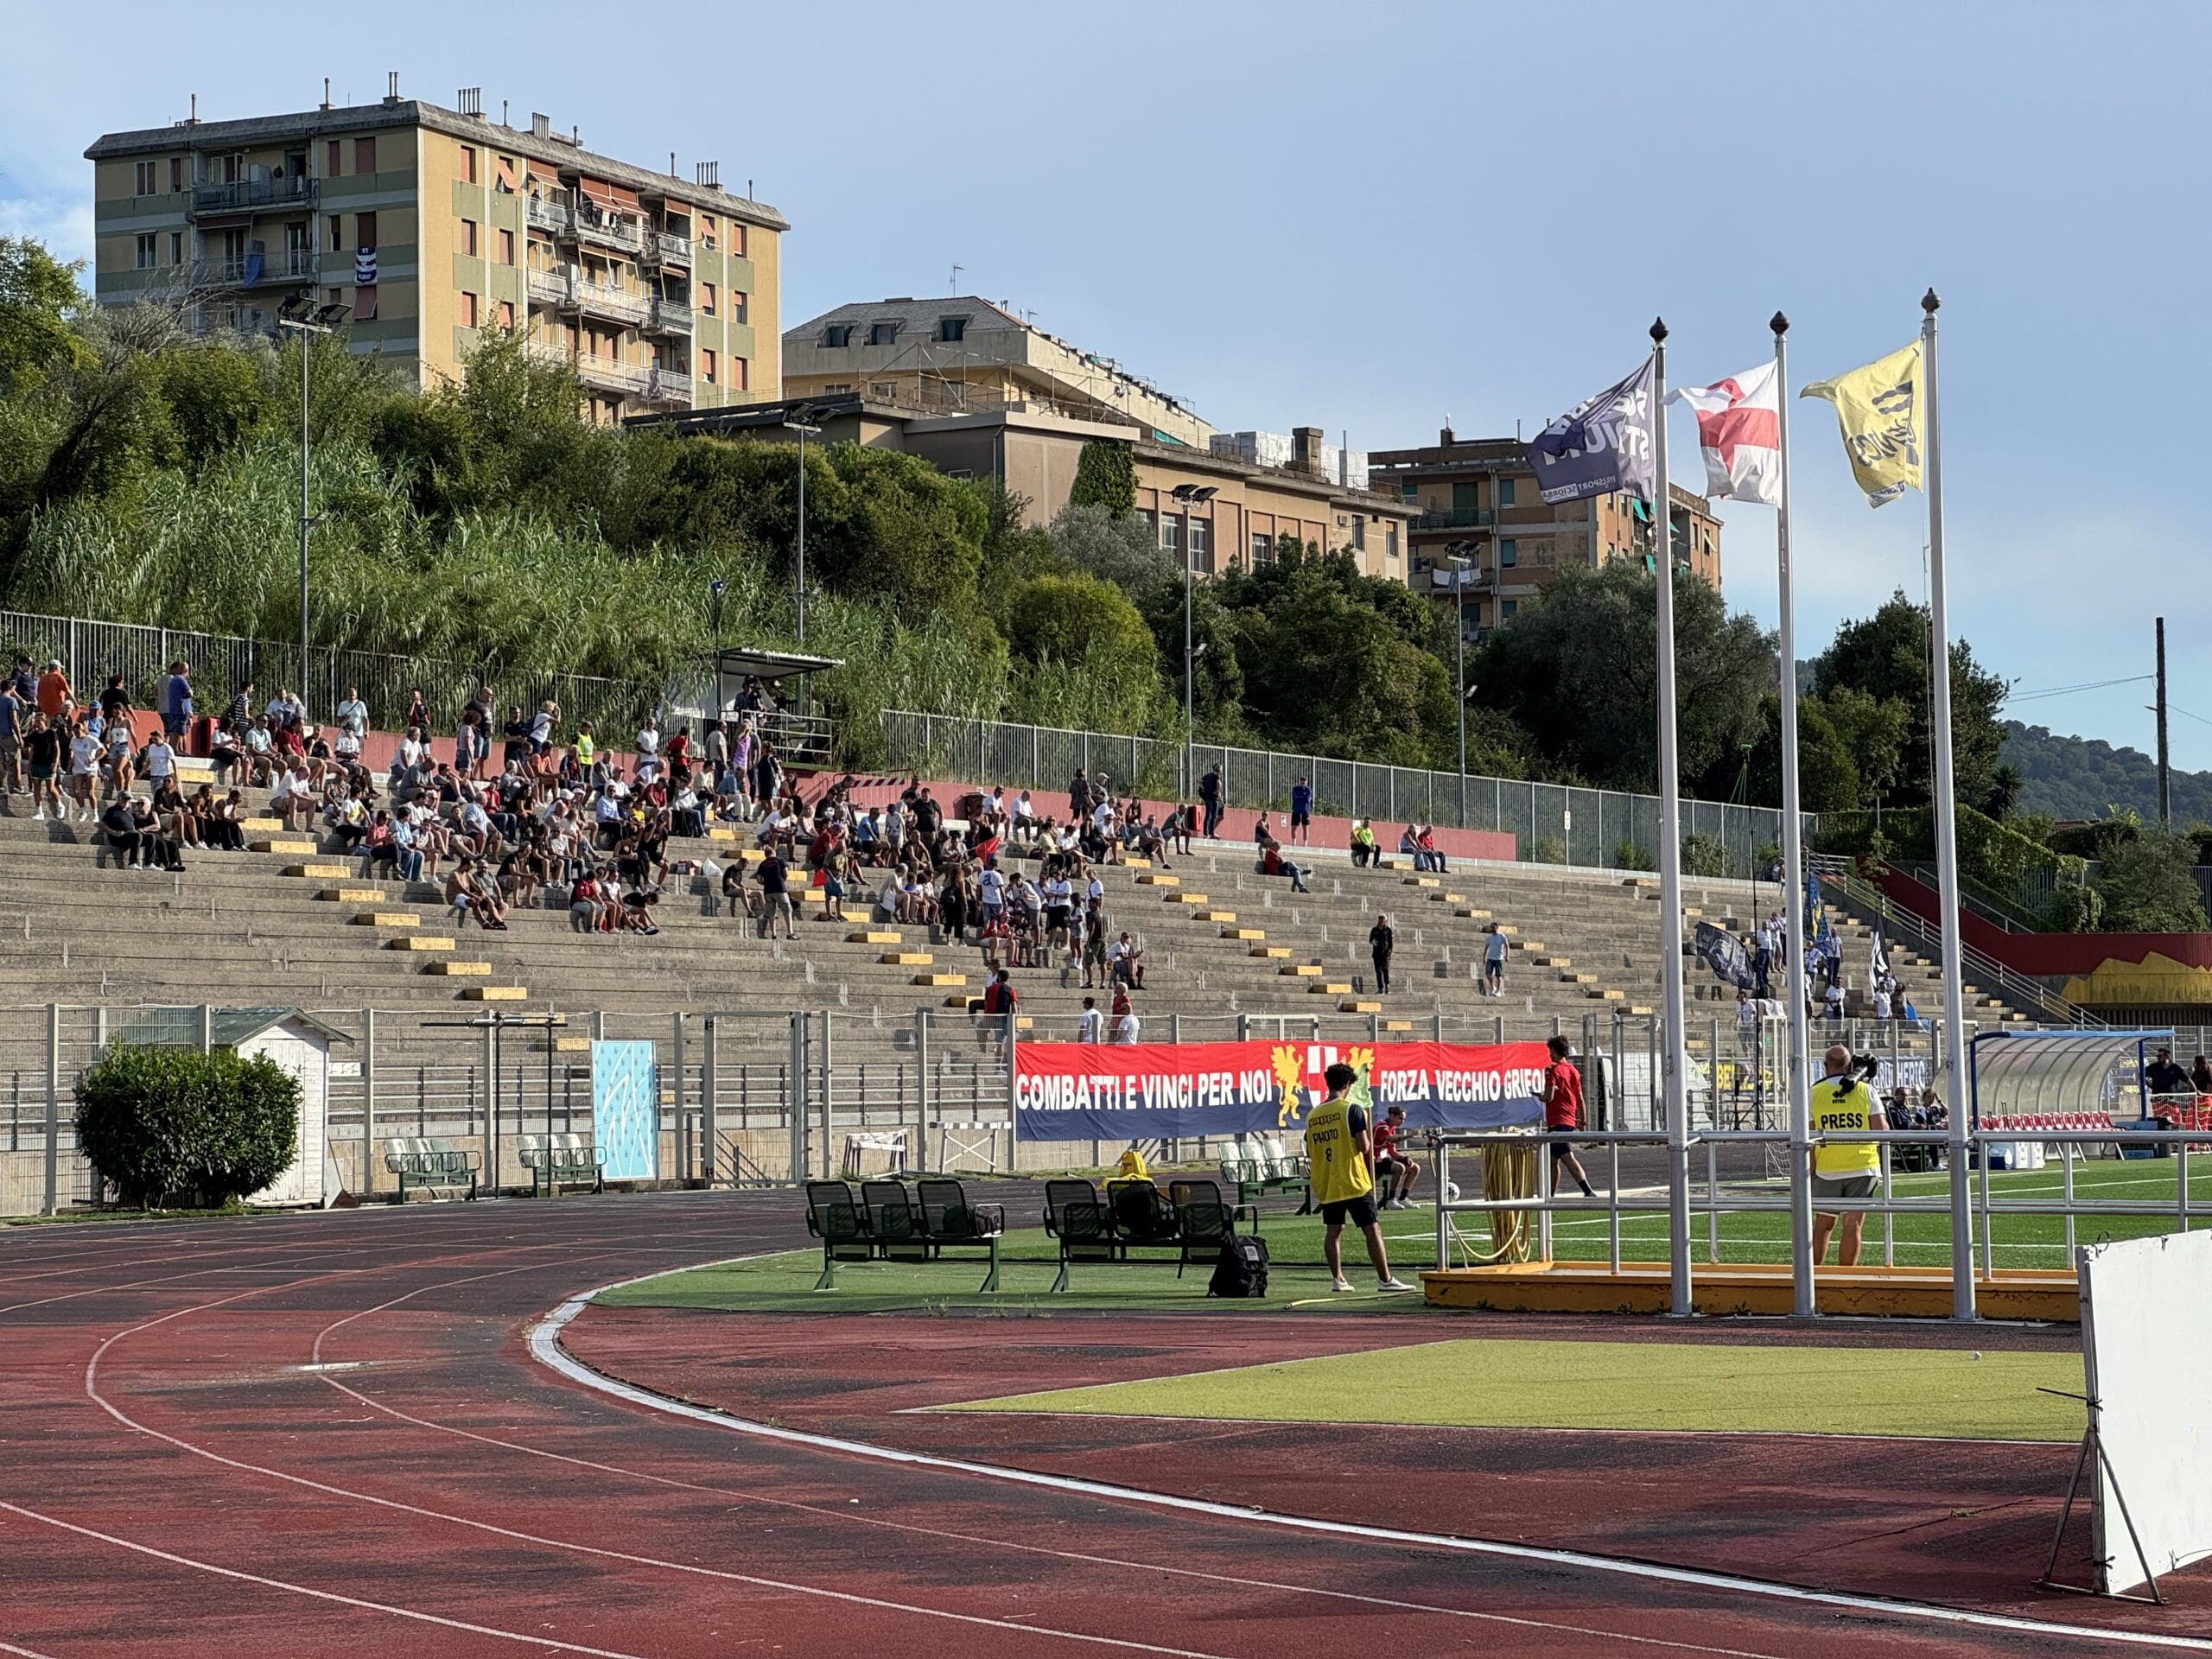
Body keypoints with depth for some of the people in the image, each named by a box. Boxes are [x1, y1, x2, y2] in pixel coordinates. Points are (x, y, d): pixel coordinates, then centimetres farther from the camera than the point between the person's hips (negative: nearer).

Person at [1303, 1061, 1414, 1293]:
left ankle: (1337, 1278, 11)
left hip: (1326, 1185, 5)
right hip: (1353, 1182, -5)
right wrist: (1369, 1142, 8)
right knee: (1372, 1229, -1)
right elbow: (1364, 1147, -14)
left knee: (1333, 1231, 12)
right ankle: (1385, 1279, -3)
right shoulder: (1352, 1110, -10)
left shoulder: (1312, 1115, 7)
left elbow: (1310, 1152, 13)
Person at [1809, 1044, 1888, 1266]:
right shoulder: (1866, 1091, 0)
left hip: (1826, 1170, 1)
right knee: (1853, 1225, 1)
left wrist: (1808, 1172, 6)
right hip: (1862, 1167, -1)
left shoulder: (1814, 1093, 0)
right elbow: (1881, 1129, -5)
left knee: (1822, 1225, 13)